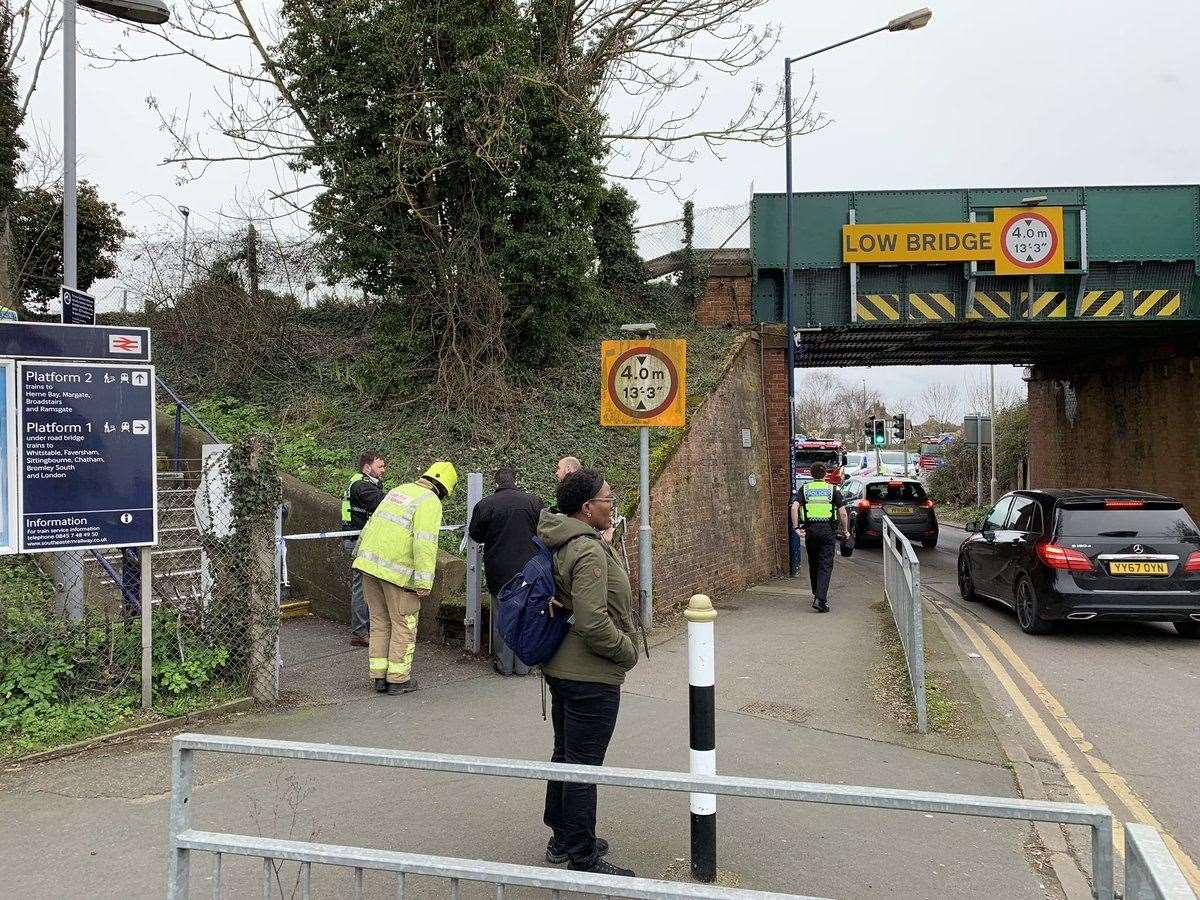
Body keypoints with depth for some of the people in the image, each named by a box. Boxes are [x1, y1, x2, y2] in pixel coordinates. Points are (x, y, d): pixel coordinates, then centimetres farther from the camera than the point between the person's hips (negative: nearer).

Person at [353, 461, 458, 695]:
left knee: (379, 622, 15)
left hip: (369, 563, 8)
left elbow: (371, 524, 24)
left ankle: (379, 676, 20)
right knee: (404, 624, 5)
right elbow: (425, 543, -19)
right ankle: (398, 680, 10)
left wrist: (360, 554, 35)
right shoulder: (430, 503, -8)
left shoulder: (399, 490, 17)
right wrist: (424, 581, -20)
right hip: (396, 571, -8)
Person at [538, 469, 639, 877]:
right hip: (591, 678, -10)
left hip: (562, 670, 10)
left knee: (565, 755, 21)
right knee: (584, 766, 1)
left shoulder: (558, 542, 5)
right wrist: (628, 651, -14)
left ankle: (562, 839, 36)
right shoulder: (589, 551, -24)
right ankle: (583, 860, 12)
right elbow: (593, 624, -28)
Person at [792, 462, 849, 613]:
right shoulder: (832, 489, 5)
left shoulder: (805, 489, 8)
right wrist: (845, 530, 8)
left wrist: (796, 528, -5)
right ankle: (821, 599, -15)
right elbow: (842, 512, -2)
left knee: (813, 564, 17)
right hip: (828, 530, -2)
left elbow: (794, 507, -7)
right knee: (825, 565, -3)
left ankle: (816, 594, 28)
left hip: (810, 529, 2)